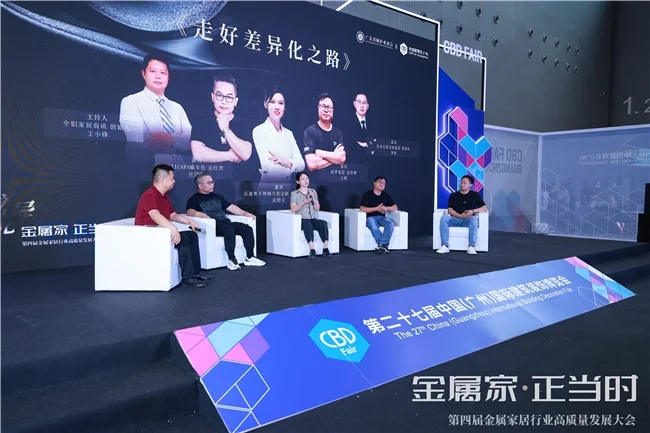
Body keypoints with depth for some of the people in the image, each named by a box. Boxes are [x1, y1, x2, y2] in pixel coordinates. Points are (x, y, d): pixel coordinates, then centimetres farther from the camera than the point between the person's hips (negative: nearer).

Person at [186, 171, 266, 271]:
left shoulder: (217, 197, 27)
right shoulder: (194, 199, 7)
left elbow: (231, 207, 23)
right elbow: (190, 211, -12)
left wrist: (244, 213, 9)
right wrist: (199, 214, -34)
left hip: (226, 223, 6)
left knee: (247, 228, -17)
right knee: (229, 230, -36)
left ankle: (250, 257, -15)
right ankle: (232, 259, -32)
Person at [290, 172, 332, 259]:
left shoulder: (313, 191, 17)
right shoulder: (294, 193, 5)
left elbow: (317, 208, 11)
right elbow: (293, 209, -9)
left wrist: (314, 198, -6)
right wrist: (304, 202, -20)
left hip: (313, 219, 4)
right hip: (301, 220, -3)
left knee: (323, 223, -30)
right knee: (308, 224, -39)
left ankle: (326, 249, -35)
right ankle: (312, 250, -44)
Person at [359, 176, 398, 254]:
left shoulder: (386, 195, 12)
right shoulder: (367, 194, -2)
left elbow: (395, 208, 12)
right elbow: (362, 209, -13)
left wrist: (386, 208, -9)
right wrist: (377, 208, -15)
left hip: (382, 217, 4)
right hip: (370, 218, -4)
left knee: (391, 223, -30)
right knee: (373, 224, -39)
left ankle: (382, 244, -37)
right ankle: (384, 245, -37)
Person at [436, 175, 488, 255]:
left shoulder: (475, 195, 10)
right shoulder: (453, 195, 11)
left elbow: (485, 208, 3)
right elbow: (450, 210, -1)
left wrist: (473, 211, -15)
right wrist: (460, 215, -18)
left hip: (468, 220, -1)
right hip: (455, 219, 1)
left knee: (474, 219, -37)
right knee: (444, 218, -30)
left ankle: (471, 247, -37)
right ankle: (445, 246, -33)